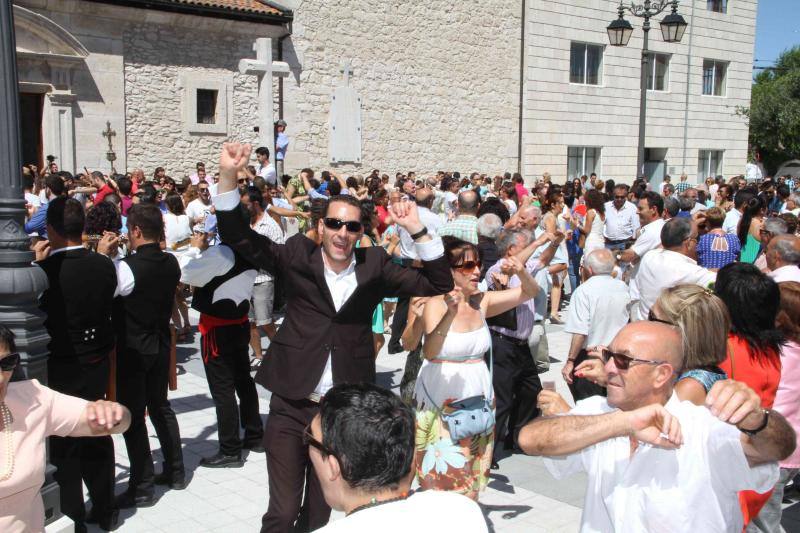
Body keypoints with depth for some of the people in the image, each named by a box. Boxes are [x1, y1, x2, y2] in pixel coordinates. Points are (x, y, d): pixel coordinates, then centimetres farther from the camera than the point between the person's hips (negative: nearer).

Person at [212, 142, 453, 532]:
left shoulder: (374, 265, 1)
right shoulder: (298, 256, -1)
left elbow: (439, 285, 0)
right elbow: (239, 238, -5)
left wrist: (418, 231, -13)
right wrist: (228, 177, -19)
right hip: (291, 407, -1)